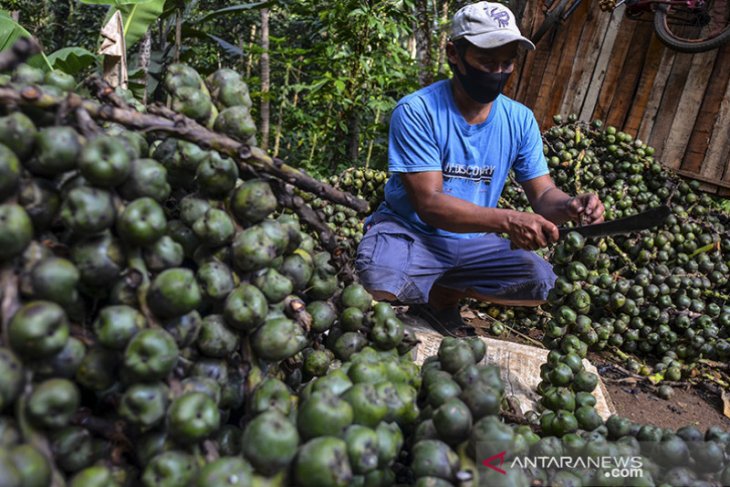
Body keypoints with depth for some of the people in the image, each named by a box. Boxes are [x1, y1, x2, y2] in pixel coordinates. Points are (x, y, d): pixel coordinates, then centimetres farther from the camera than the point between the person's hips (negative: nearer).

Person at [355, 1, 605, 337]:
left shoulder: (519, 120, -2)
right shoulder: (416, 111, -18)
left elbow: (542, 194, 0)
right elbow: (429, 203, -24)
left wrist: (568, 206, -26)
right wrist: (507, 221, -38)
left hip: (472, 240, 5)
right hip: (409, 231, -5)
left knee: (540, 281, -17)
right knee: (379, 277, -36)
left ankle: (441, 295, 5)